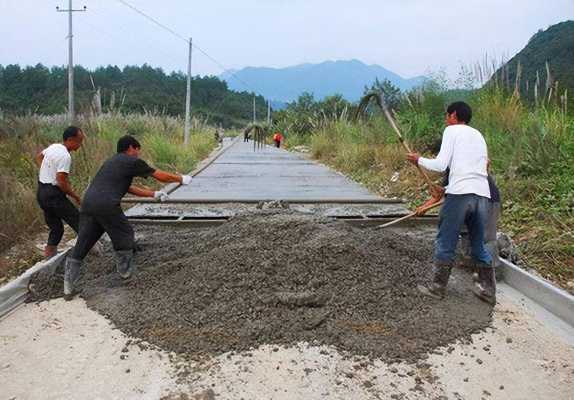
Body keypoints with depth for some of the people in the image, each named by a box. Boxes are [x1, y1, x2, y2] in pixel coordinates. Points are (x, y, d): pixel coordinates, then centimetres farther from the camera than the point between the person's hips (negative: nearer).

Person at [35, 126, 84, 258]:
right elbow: (61, 182, -24)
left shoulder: (53, 147, 8)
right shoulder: (65, 156, -20)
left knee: (55, 227, 17)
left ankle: (49, 253, 20)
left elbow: (38, 157, 29)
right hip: (54, 194, -9)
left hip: (41, 193, 9)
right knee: (78, 221, -1)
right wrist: (75, 196, -11)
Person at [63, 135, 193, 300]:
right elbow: (161, 176, 11)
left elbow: (129, 188, 34)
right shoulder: (132, 162, 6)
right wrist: (181, 179, 27)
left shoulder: (112, 162, 30)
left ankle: (68, 289, 12)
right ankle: (125, 271, 33)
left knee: (80, 248, 10)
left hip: (88, 203, 8)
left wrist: (154, 194, 37)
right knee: (124, 236, 17)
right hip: (107, 206, -7)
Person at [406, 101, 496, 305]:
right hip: (482, 195, 6)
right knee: (479, 245, 17)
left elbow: (441, 165, -5)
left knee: (446, 243, 6)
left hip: (459, 194, -6)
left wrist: (419, 160, 12)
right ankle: (488, 290, 22)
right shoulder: (478, 135, 25)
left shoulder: (452, 130, 5)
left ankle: (438, 287, 15)